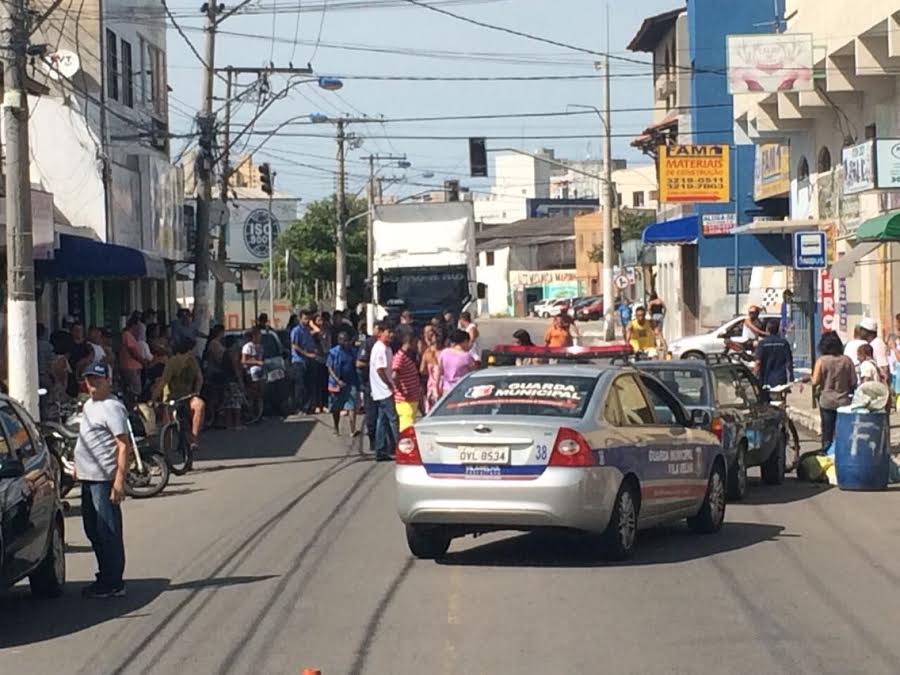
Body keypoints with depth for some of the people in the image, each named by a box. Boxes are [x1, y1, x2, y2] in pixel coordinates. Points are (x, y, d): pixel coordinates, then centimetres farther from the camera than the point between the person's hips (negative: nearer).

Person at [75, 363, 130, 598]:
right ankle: (105, 578, 24)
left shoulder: (112, 407, -12)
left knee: (108, 533, -6)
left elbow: (124, 445, -18)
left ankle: (113, 584, -2)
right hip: (88, 478, 10)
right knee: (94, 532, 15)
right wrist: (78, 467, 23)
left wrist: (120, 479, -23)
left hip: (104, 479, -10)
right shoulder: (88, 406, 17)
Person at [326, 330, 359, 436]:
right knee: (336, 408, 12)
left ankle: (353, 430, -18)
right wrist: (338, 381, -19)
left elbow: (356, 366, 10)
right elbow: (329, 368, -6)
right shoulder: (333, 352, -6)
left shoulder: (353, 351, 2)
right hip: (337, 383, -1)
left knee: (352, 406, -13)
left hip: (351, 382, 1)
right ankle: (336, 429, 29)